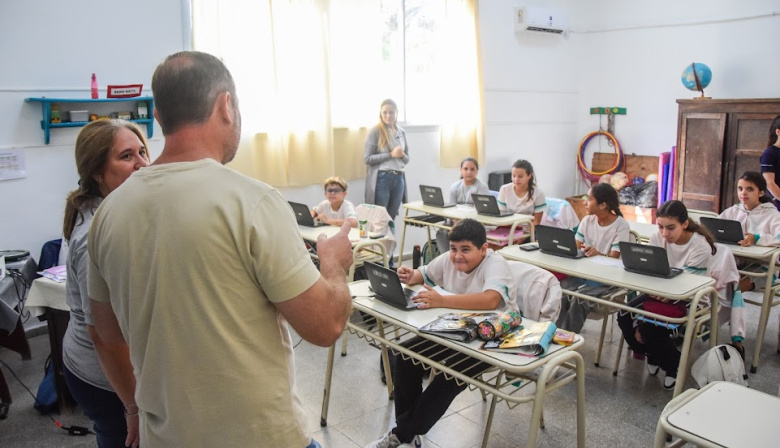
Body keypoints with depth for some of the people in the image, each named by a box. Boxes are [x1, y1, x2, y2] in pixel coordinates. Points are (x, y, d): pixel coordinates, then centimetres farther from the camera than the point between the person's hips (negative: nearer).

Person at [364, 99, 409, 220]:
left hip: (398, 179, 5)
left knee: (391, 218, 10)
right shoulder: (375, 132, -5)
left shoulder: (402, 132, 11)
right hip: (381, 179, -5)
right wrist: (391, 154, -17)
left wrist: (402, 155, -7)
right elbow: (367, 158, -11)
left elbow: (407, 159, 17)